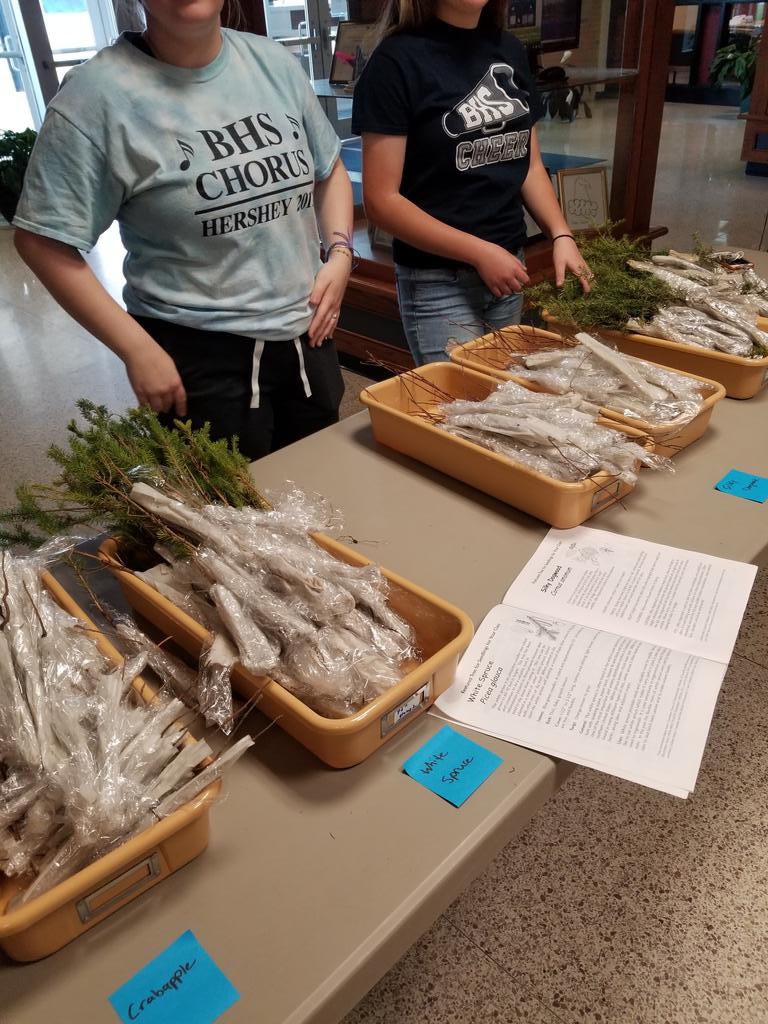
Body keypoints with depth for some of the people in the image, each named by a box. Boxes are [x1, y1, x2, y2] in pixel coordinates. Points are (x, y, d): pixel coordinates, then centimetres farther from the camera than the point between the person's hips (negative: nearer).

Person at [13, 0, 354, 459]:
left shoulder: (276, 62, 3)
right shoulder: (100, 93, -13)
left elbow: (329, 168, 16)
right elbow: (43, 240, -12)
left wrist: (340, 252, -1)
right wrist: (139, 350, -17)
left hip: (307, 335, 6)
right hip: (199, 356, -5)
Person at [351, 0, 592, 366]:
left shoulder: (510, 50, 7)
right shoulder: (397, 59, -11)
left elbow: (529, 164, 13)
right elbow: (381, 200, -15)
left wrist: (561, 235, -3)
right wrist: (481, 252, -17)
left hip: (509, 264, 6)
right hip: (437, 282, -6)